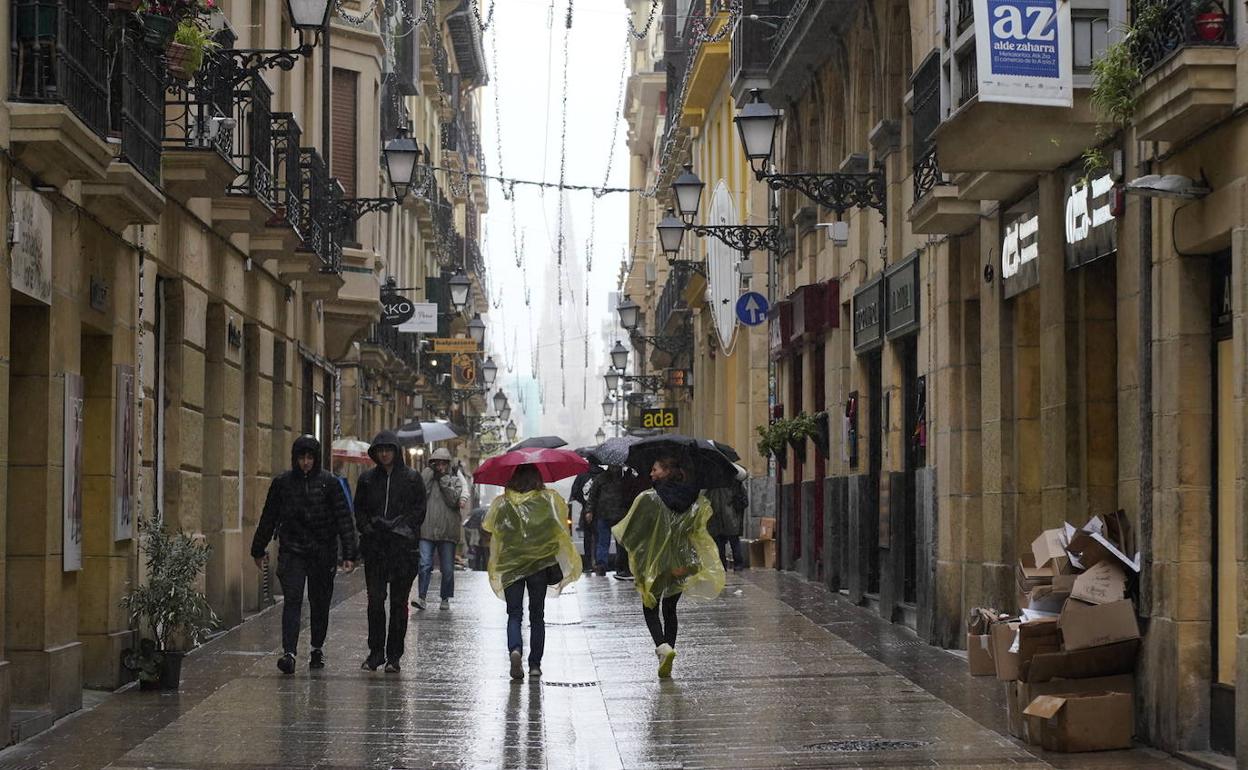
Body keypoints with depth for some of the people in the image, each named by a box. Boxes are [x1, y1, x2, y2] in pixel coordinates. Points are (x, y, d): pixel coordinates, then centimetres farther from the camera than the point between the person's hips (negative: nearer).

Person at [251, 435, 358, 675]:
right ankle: (289, 653, -19)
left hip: (323, 553, 0)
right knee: (292, 600, -11)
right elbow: (269, 518, 14)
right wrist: (259, 549, 18)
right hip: (292, 551, 0)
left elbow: (343, 519, -3)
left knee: (320, 602, 10)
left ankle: (317, 648, 27)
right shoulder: (282, 483, 4)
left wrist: (349, 554, -10)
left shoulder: (329, 483, -2)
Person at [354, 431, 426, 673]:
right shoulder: (367, 478, 11)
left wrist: (399, 528, -9)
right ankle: (375, 652, 6)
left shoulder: (412, 478, 3)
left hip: (403, 547, -2)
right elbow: (359, 509, 15)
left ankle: (394, 655, 6)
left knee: (399, 602, 1)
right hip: (375, 548, 2)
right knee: (375, 600, -2)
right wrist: (368, 529, -2)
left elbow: (419, 510, 1)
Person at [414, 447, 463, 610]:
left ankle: (445, 599, 17)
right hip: (427, 530, -1)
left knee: (447, 569, 6)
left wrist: (444, 479, -7)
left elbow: (453, 499, -7)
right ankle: (421, 597, -12)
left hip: (447, 531, 1)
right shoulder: (426, 477, 9)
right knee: (424, 564, -12)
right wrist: (430, 472, -7)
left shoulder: (454, 480, 10)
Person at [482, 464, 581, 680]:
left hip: (510, 565, 0)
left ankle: (515, 649, -24)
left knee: (514, 614, 3)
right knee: (537, 616, 12)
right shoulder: (549, 500, -4)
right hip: (541, 564, 0)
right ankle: (535, 664, 11)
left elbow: (489, 527, 2)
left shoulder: (502, 503, -3)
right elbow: (563, 516, 7)